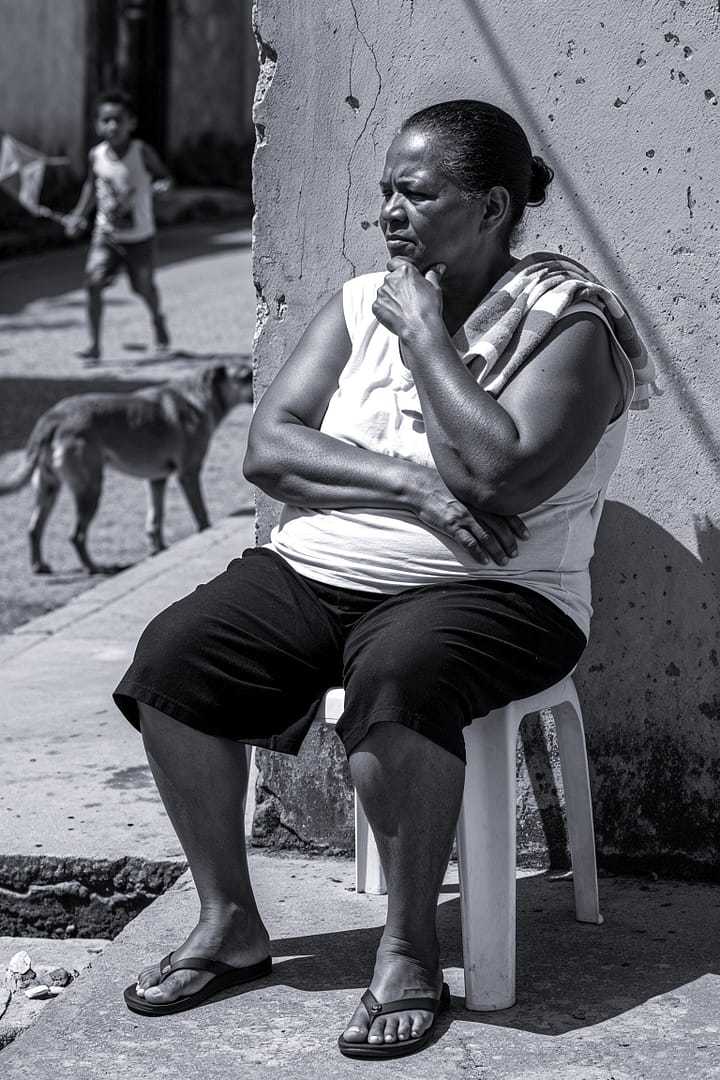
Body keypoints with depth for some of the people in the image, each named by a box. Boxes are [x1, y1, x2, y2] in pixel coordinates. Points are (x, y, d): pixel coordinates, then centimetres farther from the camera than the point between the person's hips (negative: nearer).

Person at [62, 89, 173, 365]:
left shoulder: (142, 152, -15)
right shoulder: (96, 156, -6)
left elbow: (165, 177, -5)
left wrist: (161, 185, -27)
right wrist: (78, 215, 7)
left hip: (139, 236, -1)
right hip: (105, 234, 1)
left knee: (145, 287, 13)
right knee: (93, 281, -17)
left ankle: (157, 320, 48)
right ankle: (94, 344, -10)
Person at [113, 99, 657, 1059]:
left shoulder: (565, 321, -5)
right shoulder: (360, 304, 12)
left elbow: (499, 475, -22)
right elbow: (268, 447, 0)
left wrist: (425, 334, -13)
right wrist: (411, 485, -14)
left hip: (483, 594, -5)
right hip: (311, 575, 5)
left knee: (398, 677, -37)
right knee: (172, 655, -18)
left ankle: (411, 950, -20)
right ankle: (229, 922, -4)